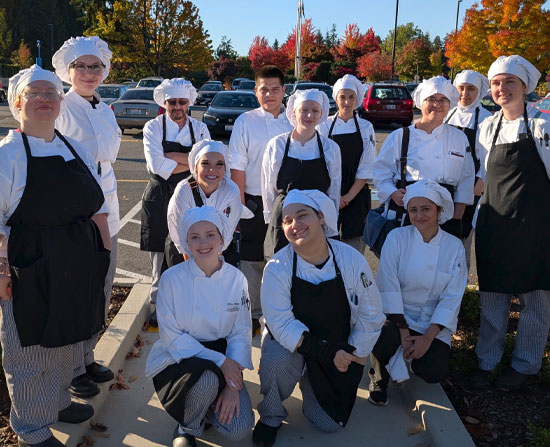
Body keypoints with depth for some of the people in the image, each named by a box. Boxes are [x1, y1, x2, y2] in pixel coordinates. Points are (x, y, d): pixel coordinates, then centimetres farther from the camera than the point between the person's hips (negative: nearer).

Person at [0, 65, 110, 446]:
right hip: (31, 268, -6)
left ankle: (58, 400, 44)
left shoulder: (78, 151, 9)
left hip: (78, 266, 6)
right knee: (31, 348, 8)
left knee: (66, 339, 21)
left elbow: (97, 209, 12)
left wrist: (104, 252, 9)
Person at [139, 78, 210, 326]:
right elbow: (156, 165, -14)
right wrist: (189, 162, -11)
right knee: (160, 253, 4)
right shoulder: (153, 127, 0)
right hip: (159, 197, -1)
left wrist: (170, 157, -14)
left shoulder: (200, 128, 7)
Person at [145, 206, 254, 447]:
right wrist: (218, 361, -23)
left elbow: (241, 334, -3)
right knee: (207, 378, -36)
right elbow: (172, 337, -13)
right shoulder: (172, 278, -12)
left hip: (223, 360, 2)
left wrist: (232, 386, -15)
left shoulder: (236, 280, -5)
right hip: (180, 359, -2)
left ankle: (208, 404, 17)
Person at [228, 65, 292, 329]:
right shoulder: (246, 122, 0)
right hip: (254, 202, -1)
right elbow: (237, 166, -2)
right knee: (252, 258, 7)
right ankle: (252, 314, 22)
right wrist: (240, 204, -7)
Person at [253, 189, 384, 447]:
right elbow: (281, 324, -23)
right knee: (275, 362, -36)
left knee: (329, 424, 3)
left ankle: (310, 383, 36)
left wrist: (356, 356, -7)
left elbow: (370, 315, -6)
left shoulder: (352, 260, -16)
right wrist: (326, 353, -29)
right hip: (291, 342, -2)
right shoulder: (278, 267, -21)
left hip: (340, 350, 2)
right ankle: (270, 417, -3)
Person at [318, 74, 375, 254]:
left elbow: (367, 166, 0)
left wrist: (349, 196, -8)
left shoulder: (366, 127, 4)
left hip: (356, 194, 1)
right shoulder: (324, 125, 2)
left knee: (355, 242, 0)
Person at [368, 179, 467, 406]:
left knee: (433, 373, -21)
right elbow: (388, 287, -13)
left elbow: (452, 298, -6)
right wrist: (403, 331, -18)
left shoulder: (454, 247, -4)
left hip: (432, 322, 2)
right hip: (394, 314, -1)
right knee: (382, 338, -34)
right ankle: (378, 377, 1)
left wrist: (428, 337, -15)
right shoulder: (397, 238, -8)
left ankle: (419, 353, 17)